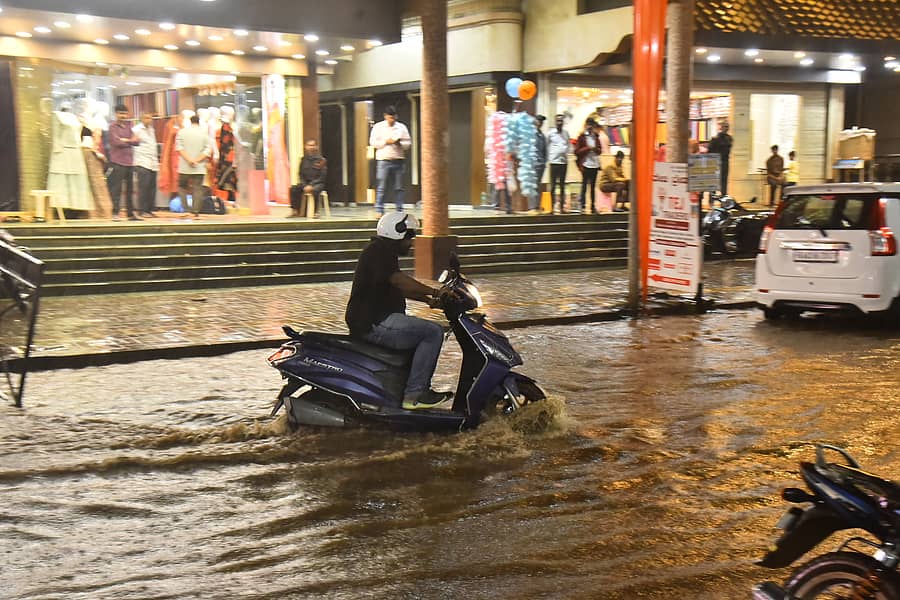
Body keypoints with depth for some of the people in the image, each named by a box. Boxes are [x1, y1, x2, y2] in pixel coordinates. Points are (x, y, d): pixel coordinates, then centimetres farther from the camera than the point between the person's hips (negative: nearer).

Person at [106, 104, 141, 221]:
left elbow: (137, 141, 7)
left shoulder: (128, 126, 17)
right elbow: (116, 142, -12)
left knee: (130, 189, 10)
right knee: (116, 189, -7)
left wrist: (125, 140, -8)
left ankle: (131, 213, 16)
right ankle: (115, 213, -5)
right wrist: (131, 142, 0)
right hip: (117, 163, -6)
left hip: (129, 162, 6)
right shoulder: (113, 126, -1)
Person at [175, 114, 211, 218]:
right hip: (199, 167, 0)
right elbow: (207, 150, -5)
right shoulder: (204, 133, 3)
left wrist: (189, 159, -11)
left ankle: (185, 209, -1)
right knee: (197, 189, 2)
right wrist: (197, 160, -9)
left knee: (182, 186, 13)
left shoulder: (182, 132, 2)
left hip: (184, 167, 0)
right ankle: (196, 212, -4)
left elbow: (179, 148, -6)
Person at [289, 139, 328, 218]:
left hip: (318, 183, -4)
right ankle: (295, 211, -18)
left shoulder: (321, 160, -4)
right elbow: (301, 175, 10)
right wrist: (304, 185, -9)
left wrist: (311, 185, -17)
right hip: (305, 183, 4)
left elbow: (322, 177, -7)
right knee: (294, 189, -21)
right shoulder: (304, 160, 8)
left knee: (314, 190, -38)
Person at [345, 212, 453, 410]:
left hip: (371, 321, 12)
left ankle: (422, 387, 19)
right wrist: (435, 292, -30)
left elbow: (399, 288, 29)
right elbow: (399, 280, -29)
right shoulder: (380, 250, -13)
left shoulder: (382, 251, 22)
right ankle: (413, 393, -17)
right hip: (374, 324, -12)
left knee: (425, 331, 24)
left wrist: (428, 300, 20)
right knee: (433, 332, -17)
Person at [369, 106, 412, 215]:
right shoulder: (378, 127, 6)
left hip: (399, 160, 2)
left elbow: (408, 143, 10)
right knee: (382, 187, -5)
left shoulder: (401, 127, 11)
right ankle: (379, 210, -3)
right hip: (383, 160, -2)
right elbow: (373, 142, 0)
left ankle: (399, 210, 6)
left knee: (399, 187, 2)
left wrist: (400, 143, -10)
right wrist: (386, 142, -10)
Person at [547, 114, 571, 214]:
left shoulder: (566, 133, 9)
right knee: (553, 185, -3)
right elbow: (547, 146, 4)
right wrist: (548, 157, -1)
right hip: (554, 162, -4)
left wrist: (567, 153, 5)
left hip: (564, 161, 4)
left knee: (562, 185, 8)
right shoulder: (551, 133, -1)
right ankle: (553, 206, 0)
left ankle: (561, 206, 13)